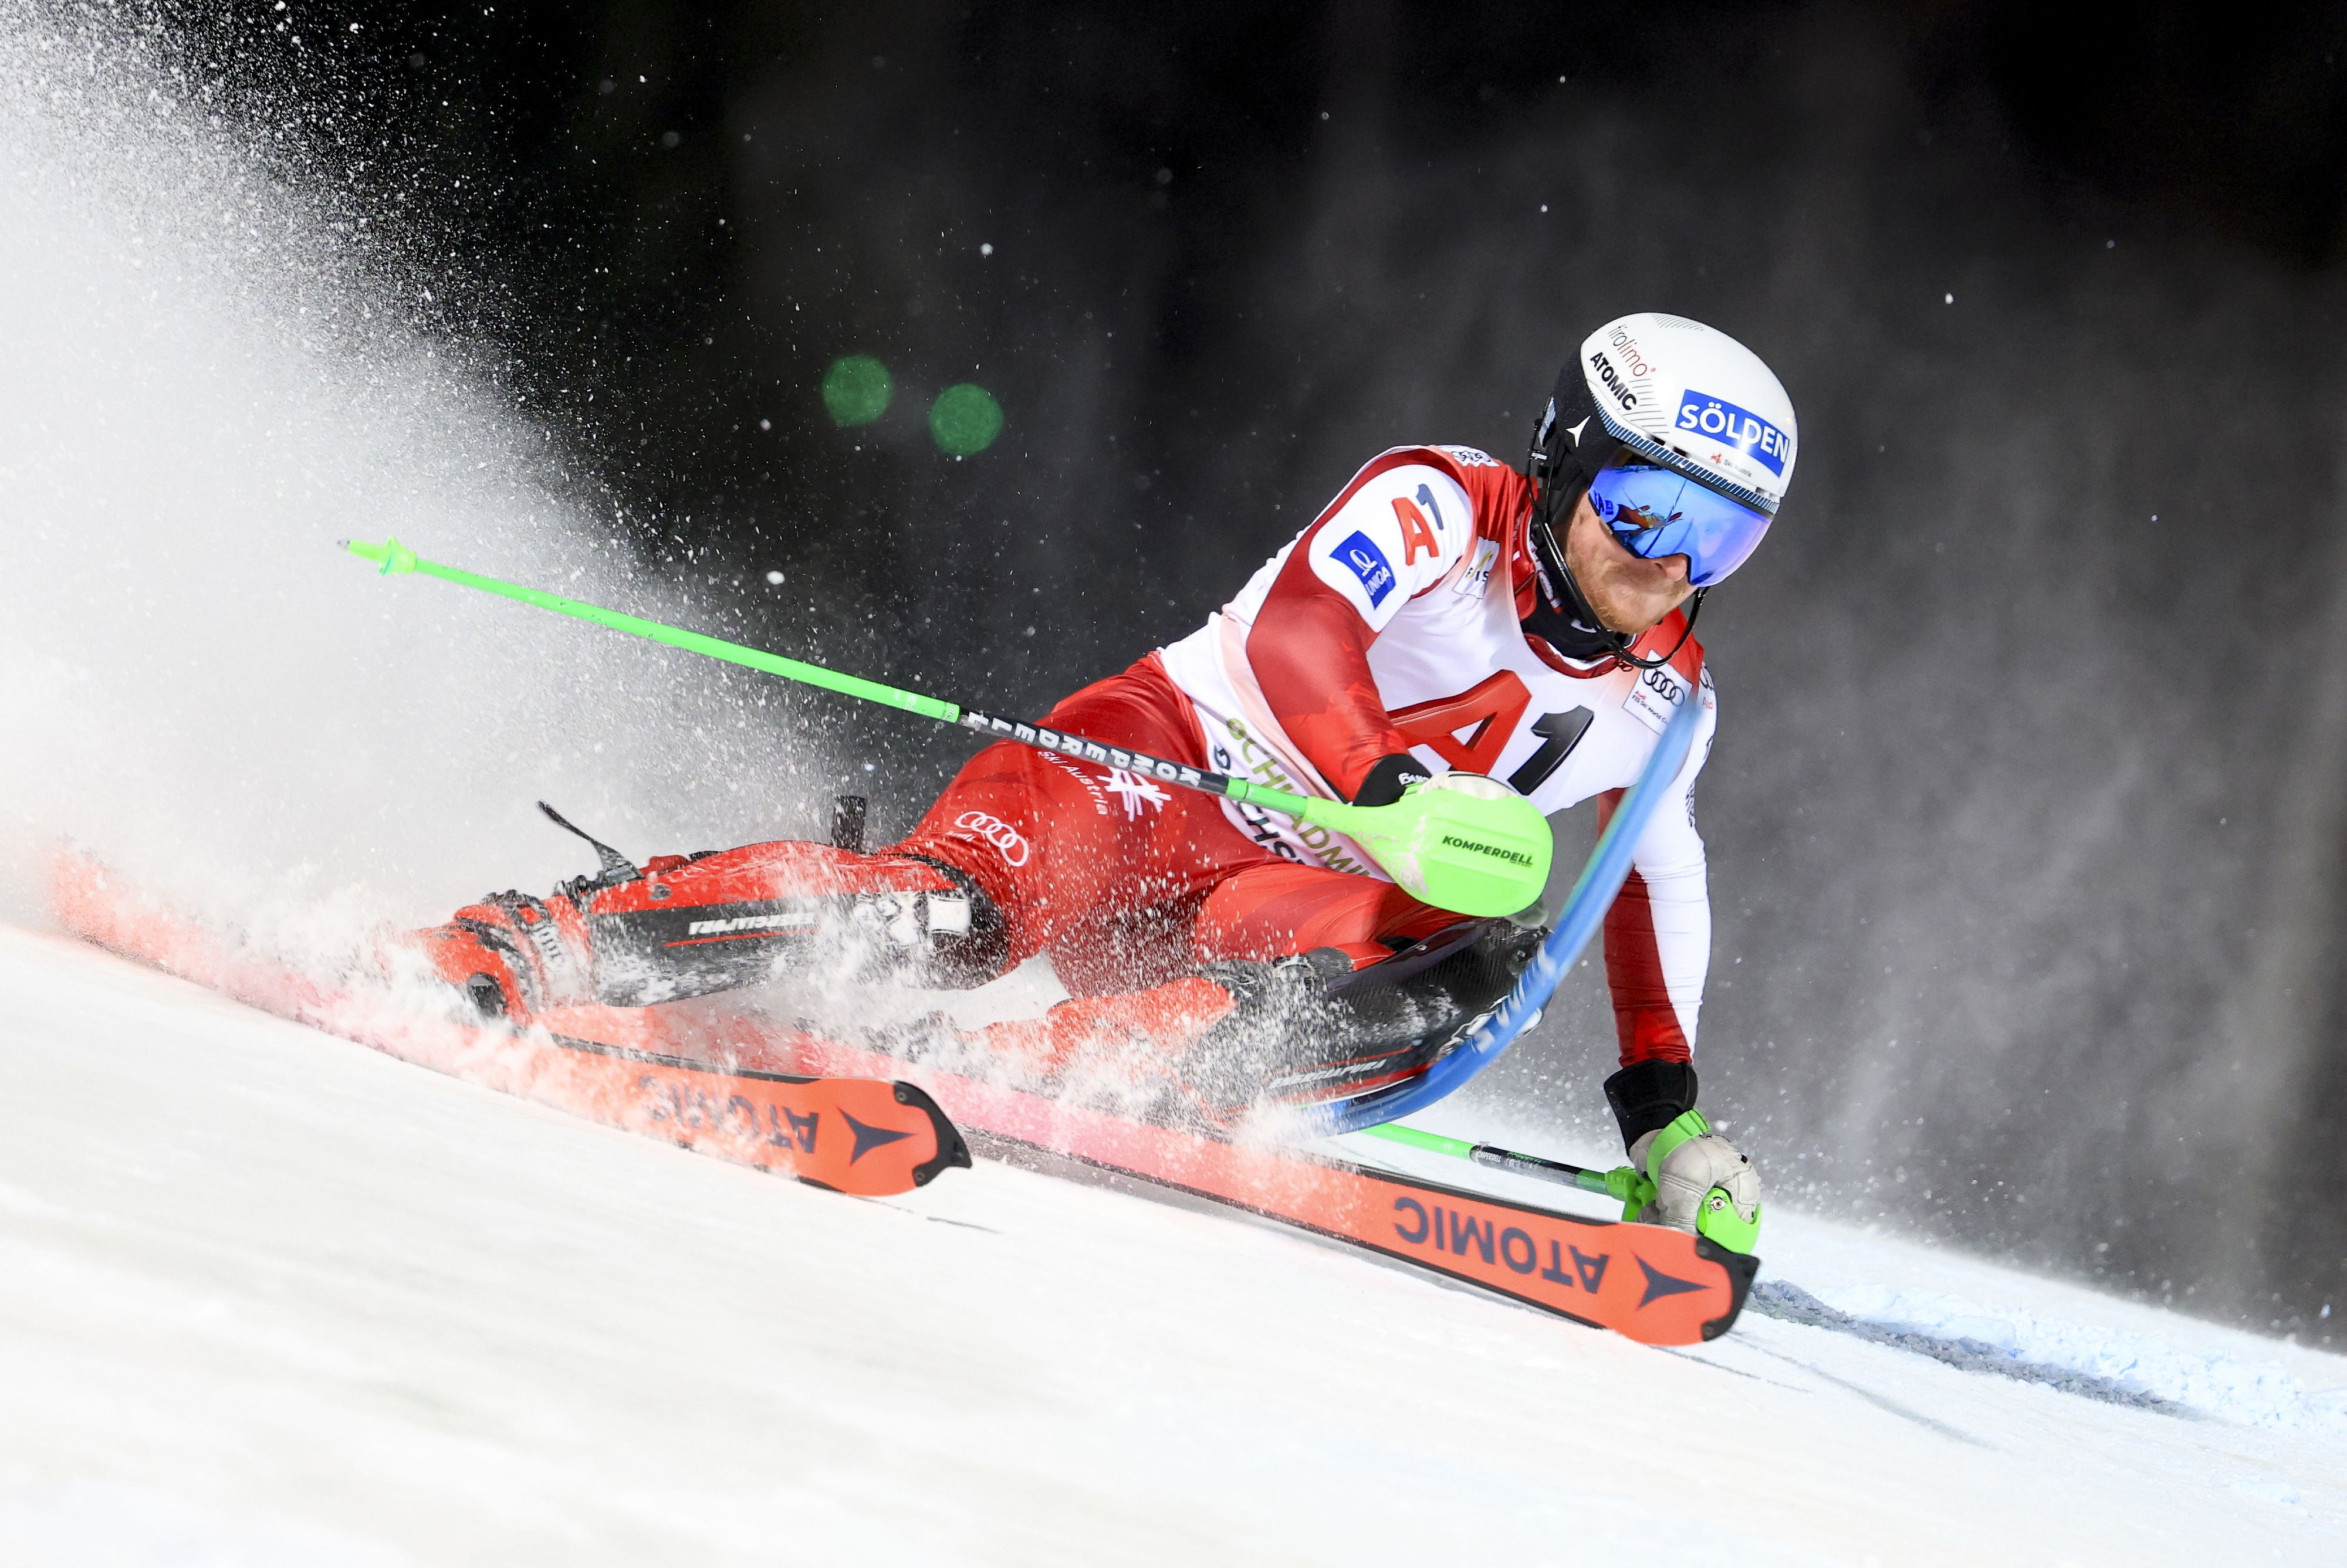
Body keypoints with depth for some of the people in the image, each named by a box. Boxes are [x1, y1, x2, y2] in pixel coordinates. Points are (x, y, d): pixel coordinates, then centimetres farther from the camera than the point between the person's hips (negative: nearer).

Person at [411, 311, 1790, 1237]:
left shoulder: (1668, 699, 6)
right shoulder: (1441, 505, -12)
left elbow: (1662, 883, 23)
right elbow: (1293, 638, -30)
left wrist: (1668, 1112, 14)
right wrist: (1403, 797, -48)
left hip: (1300, 897, 5)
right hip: (1156, 773, -5)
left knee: (1470, 970, -29)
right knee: (962, 908, -34)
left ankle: (1005, 1069, -34)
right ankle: (523, 948, -26)